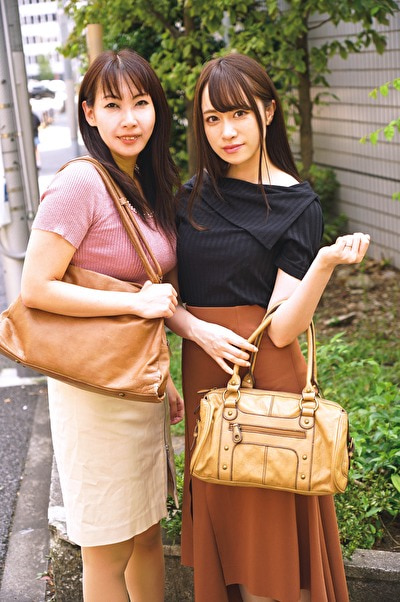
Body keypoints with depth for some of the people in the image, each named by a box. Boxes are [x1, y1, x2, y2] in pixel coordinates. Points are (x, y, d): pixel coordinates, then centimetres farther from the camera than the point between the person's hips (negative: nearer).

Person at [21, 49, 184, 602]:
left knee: (148, 534, 21)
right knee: (108, 552, 9)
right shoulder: (80, 184, -16)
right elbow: (35, 288, -20)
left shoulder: (150, 187, 9)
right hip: (95, 387, -7)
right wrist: (137, 302, -21)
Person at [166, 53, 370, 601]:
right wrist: (200, 330, -13)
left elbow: (282, 328, -15)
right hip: (204, 370, 5)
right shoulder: (193, 195, 6)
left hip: (266, 373, -4)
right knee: (221, 516, 18)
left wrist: (325, 264, -29)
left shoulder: (297, 205, -8)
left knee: (268, 526, 7)